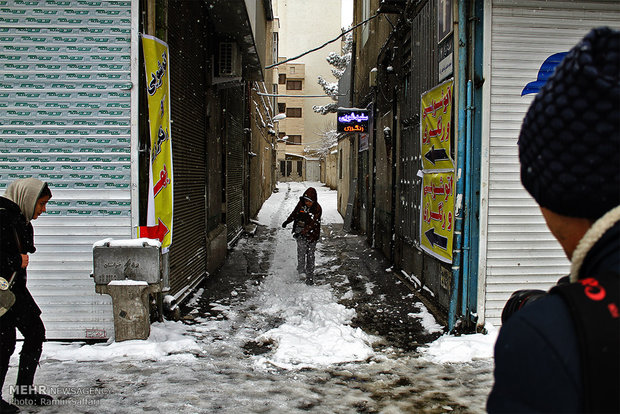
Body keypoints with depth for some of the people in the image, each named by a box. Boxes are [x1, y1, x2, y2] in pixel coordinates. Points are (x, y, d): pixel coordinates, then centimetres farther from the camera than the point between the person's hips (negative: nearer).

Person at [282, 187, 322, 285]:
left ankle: (310, 277, 9)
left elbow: (312, 224, -21)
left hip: (311, 233, -3)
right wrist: (287, 221, 25)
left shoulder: (317, 209, -15)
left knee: (310, 254, 1)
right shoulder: (301, 203, -4)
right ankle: (301, 269, -10)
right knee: (302, 247, -18)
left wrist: (302, 233, -30)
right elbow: (295, 213, 16)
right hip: (299, 229, 3)